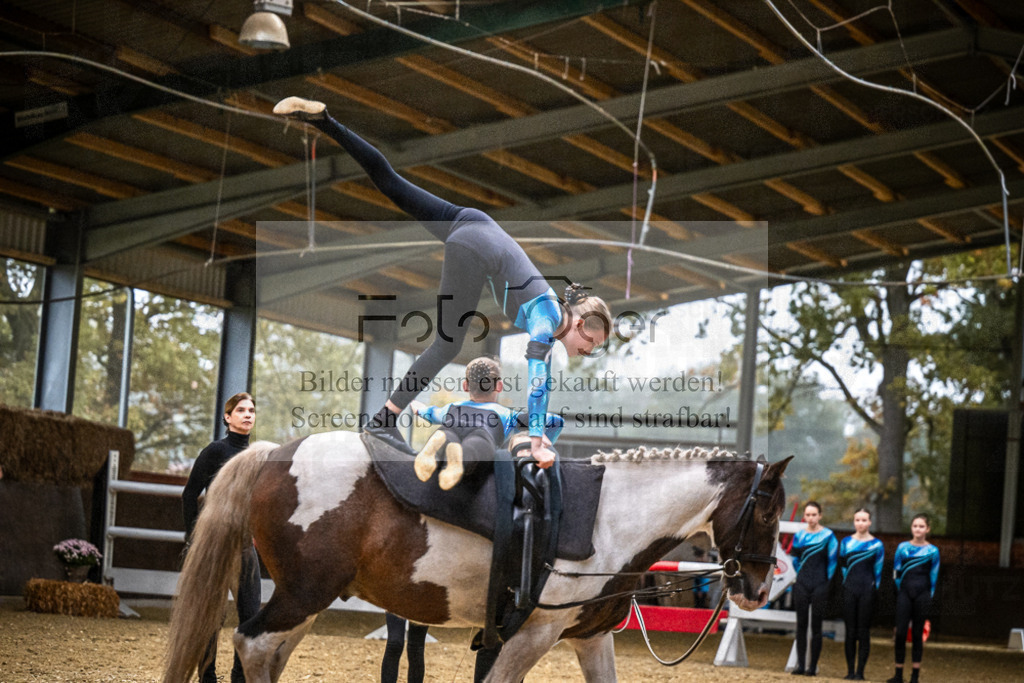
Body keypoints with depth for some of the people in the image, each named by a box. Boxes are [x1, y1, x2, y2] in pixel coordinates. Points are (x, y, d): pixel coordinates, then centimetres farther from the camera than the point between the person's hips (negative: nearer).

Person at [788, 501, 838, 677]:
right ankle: (800, 665, 4)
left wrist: (826, 582, 2)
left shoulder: (828, 536, -2)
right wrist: (801, 575, 14)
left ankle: (812, 666, -1)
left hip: (819, 585, -3)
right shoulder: (799, 535, 8)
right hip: (801, 585, 3)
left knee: (816, 626, -2)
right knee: (801, 625, 2)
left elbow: (832, 561, 1)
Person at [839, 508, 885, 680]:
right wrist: (847, 582, 11)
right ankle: (850, 671, 8)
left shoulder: (877, 545, 2)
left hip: (867, 590, -2)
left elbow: (878, 571, 5)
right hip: (850, 590, 2)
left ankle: (860, 671, 2)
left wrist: (873, 590, 3)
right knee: (850, 631, 3)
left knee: (863, 632, -2)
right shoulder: (846, 542, 8)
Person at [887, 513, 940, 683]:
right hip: (904, 593, 1)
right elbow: (896, 572, 10)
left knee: (917, 633, 3)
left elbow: (933, 577, 7)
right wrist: (901, 590, 7)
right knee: (900, 632, -5)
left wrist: (928, 597, 6)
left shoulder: (932, 551, 3)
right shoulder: (903, 547, 6)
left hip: (922, 594, -1)